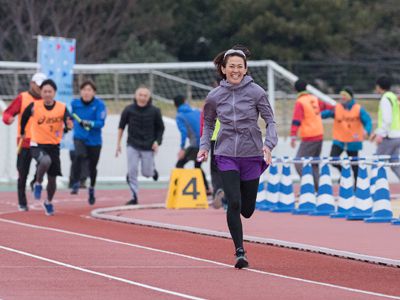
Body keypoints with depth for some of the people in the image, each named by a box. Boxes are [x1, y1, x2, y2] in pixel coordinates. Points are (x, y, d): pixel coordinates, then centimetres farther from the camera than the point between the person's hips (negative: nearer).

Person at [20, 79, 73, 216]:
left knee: (52, 178, 9)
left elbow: (68, 123, -19)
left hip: (54, 146, 2)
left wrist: (69, 125, -41)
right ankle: (38, 184, -9)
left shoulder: (62, 108, -8)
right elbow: (24, 118, 8)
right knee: (45, 161, -36)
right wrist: (22, 132, 16)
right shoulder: (34, 106, -10)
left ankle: (48, 202, 37)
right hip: (37, 145, -2)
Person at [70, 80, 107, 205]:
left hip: (94, 140, 0)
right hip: (79, 138, 0)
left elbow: (101, 123, -20)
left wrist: (90, 123, -33)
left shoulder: (99, 105, -11)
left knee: (92, 167, 13)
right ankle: (76, 184, -25)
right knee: (79, 155, -31)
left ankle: (92, 189, 39)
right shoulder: (75, 104, -2)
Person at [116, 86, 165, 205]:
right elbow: (121, 127, 7)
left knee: (146, 172, 4)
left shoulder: (154, 111, -5)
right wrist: (118, 144, 6)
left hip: (148, 147, 0)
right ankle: (134, 197, -1)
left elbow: (160, 128, 6)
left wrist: (157, 142, -6)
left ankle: (153, 170, 41)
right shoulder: (129, 110, -4)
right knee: (132, 171, -9)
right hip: (132, 146, 0)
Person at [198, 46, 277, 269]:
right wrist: (204, 145, 2)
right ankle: (240, 252, -7)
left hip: (252, 156, 0)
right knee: (234, 204, -16)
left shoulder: (256, 92, -4)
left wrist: (269, 145, -18)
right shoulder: (214, 96, 2)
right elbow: (209, 123, 17)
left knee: (247, 210, 5)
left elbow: (270, 120, -2)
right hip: (227, 156, 0)